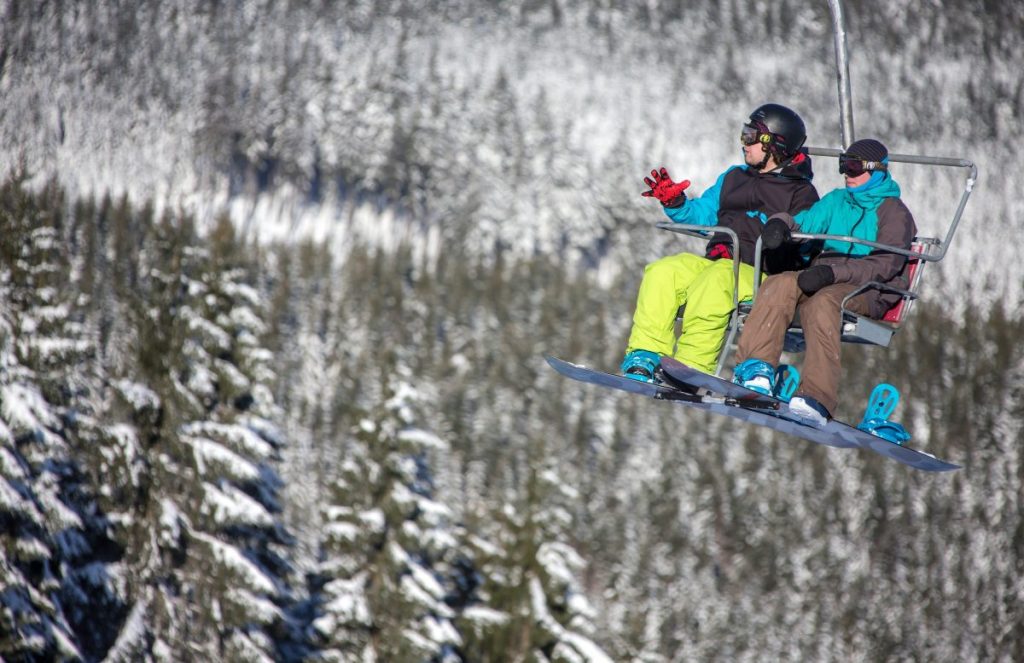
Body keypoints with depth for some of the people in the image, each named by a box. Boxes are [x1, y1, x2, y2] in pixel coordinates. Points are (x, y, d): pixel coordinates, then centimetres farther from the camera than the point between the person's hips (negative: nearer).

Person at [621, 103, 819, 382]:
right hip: (715, 262, 6)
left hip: (760, 275, -6)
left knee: (715, 279, -38)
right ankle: (645, 355, -27)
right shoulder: (734, 178, 25)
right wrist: (674, 202, 5)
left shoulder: (801, 194, 4)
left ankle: (692, 366, -40)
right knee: (662, 272, -20)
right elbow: (700, 214, 26)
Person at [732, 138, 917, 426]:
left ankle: (817, 399, -52)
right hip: (824, 279, 6)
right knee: (779, 284, -27)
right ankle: (756, 369, -41)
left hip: (869, 291, -6)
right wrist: (780, 224, -9)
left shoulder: (894, 213, 3)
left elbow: (886, 264, -11)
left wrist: (833, 272, -25)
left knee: (822, 302, -39)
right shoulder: (837, 201, 24)